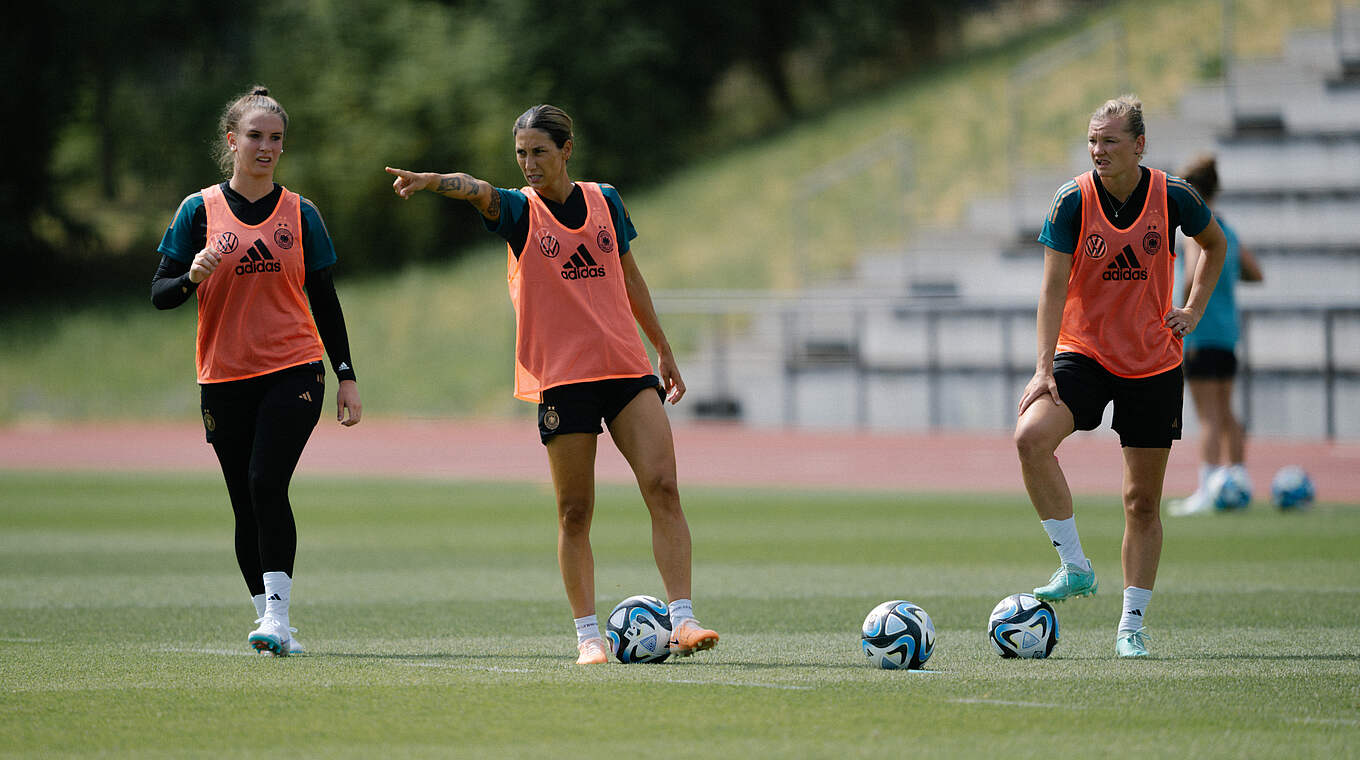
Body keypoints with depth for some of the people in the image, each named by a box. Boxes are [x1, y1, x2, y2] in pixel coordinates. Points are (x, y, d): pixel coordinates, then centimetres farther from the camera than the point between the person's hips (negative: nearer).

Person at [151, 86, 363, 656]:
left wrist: (346, 377, 6)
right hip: (224, 377, 1)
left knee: (267, 482, -19)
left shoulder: (300, 214, 6)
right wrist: (193, 277, -20)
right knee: (245, 502, 2)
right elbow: (160, 293, 2)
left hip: (294, 370, -1)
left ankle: (277, 615, -20)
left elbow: (324, 303, 11)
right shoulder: (200, 211, 4)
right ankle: (270, 620, 11)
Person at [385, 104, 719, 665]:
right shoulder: (520, 210, 0)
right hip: (560, 377, -2)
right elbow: (477, 191, -23)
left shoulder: (604, 200, 9)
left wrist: (663, 350, 24)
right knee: (574, 512, 0)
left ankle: (681, 620, -10)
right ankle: (588, 635, 9)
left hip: (627, 367, 2)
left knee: (662, 487, -10)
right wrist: (429, 181, -44)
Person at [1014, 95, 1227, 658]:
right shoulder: (1073, 201, -11)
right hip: (1083, 353, -1)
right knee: (1031, 436, -28)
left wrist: (1193, 310, 3)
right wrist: (1044, 368, -20)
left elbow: (1215, 244, 13)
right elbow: (1054, 286, -12)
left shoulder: (1172, 197, -8)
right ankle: (1074, 565, -16)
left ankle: (1131, 626, 16)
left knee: (1143, 500, 4)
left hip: (1154, 363, 1)